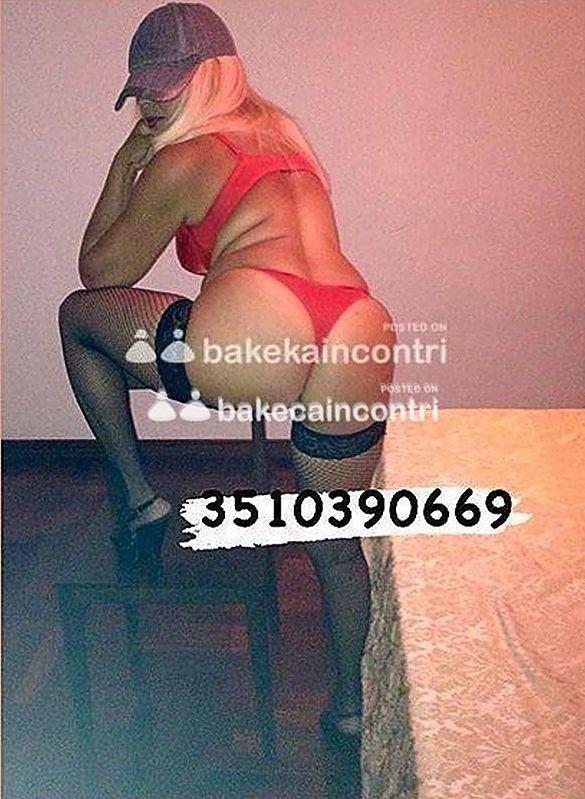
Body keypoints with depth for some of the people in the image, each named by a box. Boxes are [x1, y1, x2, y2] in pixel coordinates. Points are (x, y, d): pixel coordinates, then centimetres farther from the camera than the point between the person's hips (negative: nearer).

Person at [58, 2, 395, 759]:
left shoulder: (179, 159, 12)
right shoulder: (279, 129, 31)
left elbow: (99, 273, 22)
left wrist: (123, 163, 28)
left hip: (255, 340, -7)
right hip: (360, 342, 7)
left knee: (77, 315, 20)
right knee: (337, 542, 28)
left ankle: (137, 495, 21)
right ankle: (351, 702, 47)